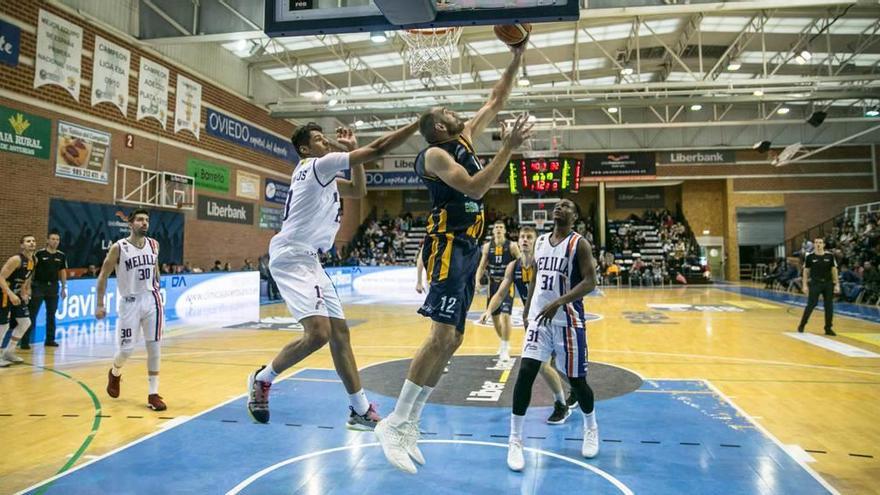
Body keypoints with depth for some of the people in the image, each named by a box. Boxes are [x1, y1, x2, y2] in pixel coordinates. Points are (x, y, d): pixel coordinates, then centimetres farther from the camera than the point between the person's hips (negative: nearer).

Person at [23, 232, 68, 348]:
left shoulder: (61, 255, 6)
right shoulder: (39, 254, -6)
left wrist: (64, 288, 9)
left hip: (53, 287, 4)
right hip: (38, 286, -4)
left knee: (51, 314, 9)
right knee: (32, 314, -3)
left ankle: (50, 340, 16)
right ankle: (25, 340, 2)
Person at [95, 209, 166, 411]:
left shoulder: (154, 245, 4)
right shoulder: (118, 248, -8)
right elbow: (103, 276, -2)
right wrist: (100, 305, -4)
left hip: (151, 300, 3)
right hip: (130, 303, -3)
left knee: (154, 348, 0)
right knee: (127, 349, 0)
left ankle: (153, 394, 9)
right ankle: (115, 373, 36)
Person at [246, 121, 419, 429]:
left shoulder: (322, 173, 20)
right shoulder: (316, 165, -8)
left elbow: (359, 191, 28)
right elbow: (377, 149, -13)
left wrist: (353, 149, 19)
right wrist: (419, 123, -8)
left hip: (309, 260, 10)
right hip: (290, 257, -10)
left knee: (339, 331, 6)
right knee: (318, 333, -20)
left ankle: (361, 411, 12)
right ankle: (262, 379, 6)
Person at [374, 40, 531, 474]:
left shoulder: (465, 138, 17)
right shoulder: (435, 153, -8)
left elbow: (495, 102, 23)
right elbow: (475, 188, -20)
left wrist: (516, 60, 16)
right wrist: (509, 148, -17)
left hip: (467, 248, 9)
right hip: (448, 246, -9)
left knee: (451, 341, 7)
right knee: (441, 337, -17)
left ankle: (409, 423, 15)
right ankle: (393, 423, -7)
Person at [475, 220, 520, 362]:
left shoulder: (511, 246, -7)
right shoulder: (487, 247, 3)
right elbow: (482, 266, 8)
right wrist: (477, 280, -6)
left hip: (507, 284, -4)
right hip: (493, 284, 4)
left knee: (505, 315, -15)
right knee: (494, 316, 12)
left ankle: (505, 349, -5)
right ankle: (504, 343, 34)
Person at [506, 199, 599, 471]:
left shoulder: (579, 244, -7)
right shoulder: (540, 241, 11)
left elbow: (590, 282, -17)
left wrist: (558, 303, -28)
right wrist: (527, 312, 17)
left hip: (568, 322, -4)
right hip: (539, 319, 4)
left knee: (576, 379, 6)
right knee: (525, 373, -9)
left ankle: (591, 429, 35)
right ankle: (515, 440, 2)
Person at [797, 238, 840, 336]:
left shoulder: (830, 256, 3)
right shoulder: (810, 257, -2)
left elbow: (834, 270, 6)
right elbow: (806, 271, 2)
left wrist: (837, 284, 1)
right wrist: (805, 285, -2)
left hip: (828, 283, 2)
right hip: (815, 283, -2)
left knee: (829, 306, 3)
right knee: (811, 305, -4)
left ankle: (828, 328, 14)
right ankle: (802, 325, 9)